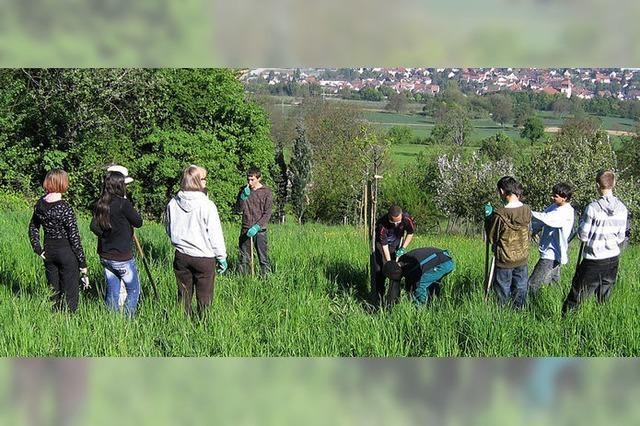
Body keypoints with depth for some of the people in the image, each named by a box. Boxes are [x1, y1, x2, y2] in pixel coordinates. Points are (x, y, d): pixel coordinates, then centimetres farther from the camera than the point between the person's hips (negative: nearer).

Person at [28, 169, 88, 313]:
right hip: (66, 252, -6)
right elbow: (74, 237, -16)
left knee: (54, 292, 17)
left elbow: (33, 228, 13)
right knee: (70, 295, 3)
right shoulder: (65, 208, -19)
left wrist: (38, 249, 16)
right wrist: (83, 263, -11)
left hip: (48, 252, 6)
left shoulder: (40, 205, 0)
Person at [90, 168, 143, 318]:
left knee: (112, 291, 15)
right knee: (133, 290, 9)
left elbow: (94, 226, -1)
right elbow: (138, 222, -9)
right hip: (122, 258, -6)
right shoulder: (123, 203, -18)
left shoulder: (100, 204, 0)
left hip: (105, 256, 6)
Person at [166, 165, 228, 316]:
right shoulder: (207, 205, -16)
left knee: (183, 297, 15)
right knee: (204, 299, 6)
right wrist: (222, 257, -1)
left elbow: (169, 231, 11)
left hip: (181, 256, 5)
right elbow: (215, 234, -11)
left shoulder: (172, 204, -2)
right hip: (204, 258, -4)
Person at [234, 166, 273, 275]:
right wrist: (243, 197, -10)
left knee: (263, 259, -3)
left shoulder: (266, 192, -2)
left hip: (259, 230, -3)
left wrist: (256, 227, -16)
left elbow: (267, 214, -5)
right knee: (243, 259, 5)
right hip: (245, 230, 3)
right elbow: (238, 211, 5)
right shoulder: (243, 190, 9)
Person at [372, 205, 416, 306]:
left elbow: (410, 233, -5)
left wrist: (403, 248, -13)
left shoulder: (407, 218, -26)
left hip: (397, 245, 3)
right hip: (381, 245, -3)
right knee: (379, 271, -9)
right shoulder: (381, 223, -35)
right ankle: (380, 301, -4)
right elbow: (384, 244, -28)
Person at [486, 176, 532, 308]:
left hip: (504, 259, -4)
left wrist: (489, 219, 1)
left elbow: (491, 238, -12)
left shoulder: (499, 215, -24)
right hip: (522, 258, 4)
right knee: (520, 288, 18)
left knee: (503, 290, 10)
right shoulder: (527, 210, -9)